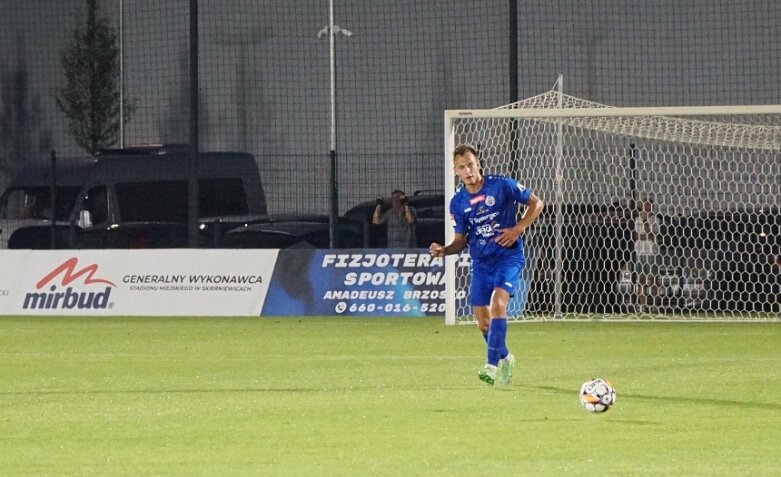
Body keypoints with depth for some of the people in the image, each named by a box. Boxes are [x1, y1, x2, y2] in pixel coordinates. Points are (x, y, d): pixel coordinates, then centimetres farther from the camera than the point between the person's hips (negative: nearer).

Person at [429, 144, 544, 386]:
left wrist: (518, 229, -12)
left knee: (497, 302, -27)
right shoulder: (458, 202, 2)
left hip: (508, 256, -5)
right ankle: (504, 357, 34)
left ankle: (492, 364, -29)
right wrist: (443, 250, -12)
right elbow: (460, 240, 9)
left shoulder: (501, 185, -9)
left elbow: (536, 203, 0)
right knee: (483, 323, 5)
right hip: (480, 262, 5)